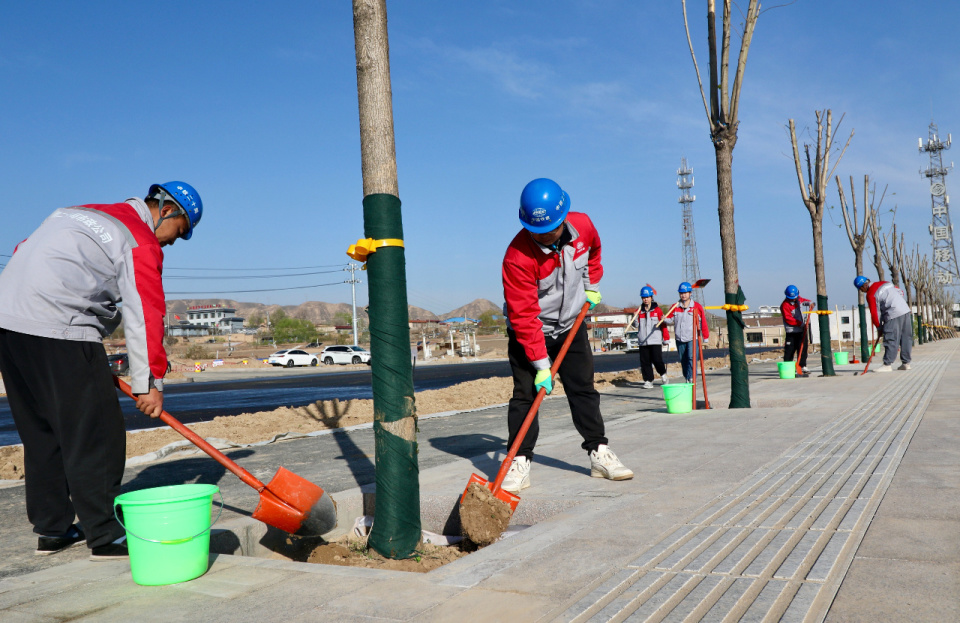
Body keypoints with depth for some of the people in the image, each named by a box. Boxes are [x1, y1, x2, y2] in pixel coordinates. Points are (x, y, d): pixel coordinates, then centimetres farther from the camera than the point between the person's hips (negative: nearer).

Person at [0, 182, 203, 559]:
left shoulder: (83, 213, 24)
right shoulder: (141, 241, -3)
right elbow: (144, 316, -8)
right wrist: (149, 383, -5)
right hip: (58, 330, -9)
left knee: (41, 430, 15)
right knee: (94, 434, -4)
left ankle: (52, 530, 23)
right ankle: (104, 537, 0)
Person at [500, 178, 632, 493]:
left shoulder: (582, 225, -14)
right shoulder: (518, 255, -30)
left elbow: (594, 249, 15)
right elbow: (524, 315, -28)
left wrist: (592, 285, 8)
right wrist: (541, 364, -29)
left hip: (571, 326, 4)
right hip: (529, 333, -4)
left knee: (584, 389, 6)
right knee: (525, 394, -9)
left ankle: (599, 454, 14)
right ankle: (519, 462, -2)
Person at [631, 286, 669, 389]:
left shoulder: (657, 310, 3)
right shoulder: (639, 311, 10)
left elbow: (663, 324, 3)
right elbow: (635, 325, 7)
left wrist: (665, 338, -1)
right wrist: (635, 318, -12)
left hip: (655, 341, -3)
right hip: (643, 341, 3)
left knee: (657, 360, -7)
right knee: (645, 361, 0)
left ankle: (663, 374, 21)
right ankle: (648, 381, 6)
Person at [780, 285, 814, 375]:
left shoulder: (798, 299, 7)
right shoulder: (785, 305, -13)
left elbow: (805, 301, 29)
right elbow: (788, 319, -19)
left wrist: (810, 303, 6)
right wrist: (800, 323, -21)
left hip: (802, 329, 6)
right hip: (791, 331, -6)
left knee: (803, 348, 4)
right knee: (789, 350, -5)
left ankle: (802, 366, 10)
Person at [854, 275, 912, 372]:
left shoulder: (871, 294, -6)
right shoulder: (885, 283, 17)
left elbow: (875, 313, -4)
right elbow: (900, 292, 23)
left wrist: (879, 327, 6)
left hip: (894, 315, -9)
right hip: (906, 310, 9)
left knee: (890, 339, -6)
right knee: (906, 338, 11)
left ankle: (887, 365, -5)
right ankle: (906, 363, 17)